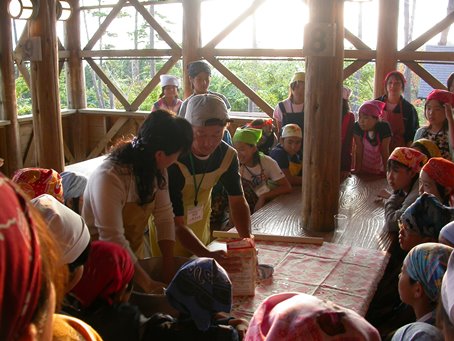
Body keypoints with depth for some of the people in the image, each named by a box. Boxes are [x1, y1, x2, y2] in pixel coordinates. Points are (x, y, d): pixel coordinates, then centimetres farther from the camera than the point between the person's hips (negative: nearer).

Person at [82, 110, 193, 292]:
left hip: (133, 254, 6)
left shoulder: (157, 170, -11)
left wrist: (169, 269, -16)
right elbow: (113, 240, -35)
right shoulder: (109, 178, -33)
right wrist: (149, 285, -33)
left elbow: (164, 217, -11)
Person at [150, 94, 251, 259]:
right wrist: (207, 255, -48)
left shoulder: (228, 155, -17)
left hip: (200, 224, 5)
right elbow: (175, 224, -36)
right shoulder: (173, 161, -36)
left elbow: (238, 202, -12)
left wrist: (247, 240, -28)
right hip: (168, 227, -5)